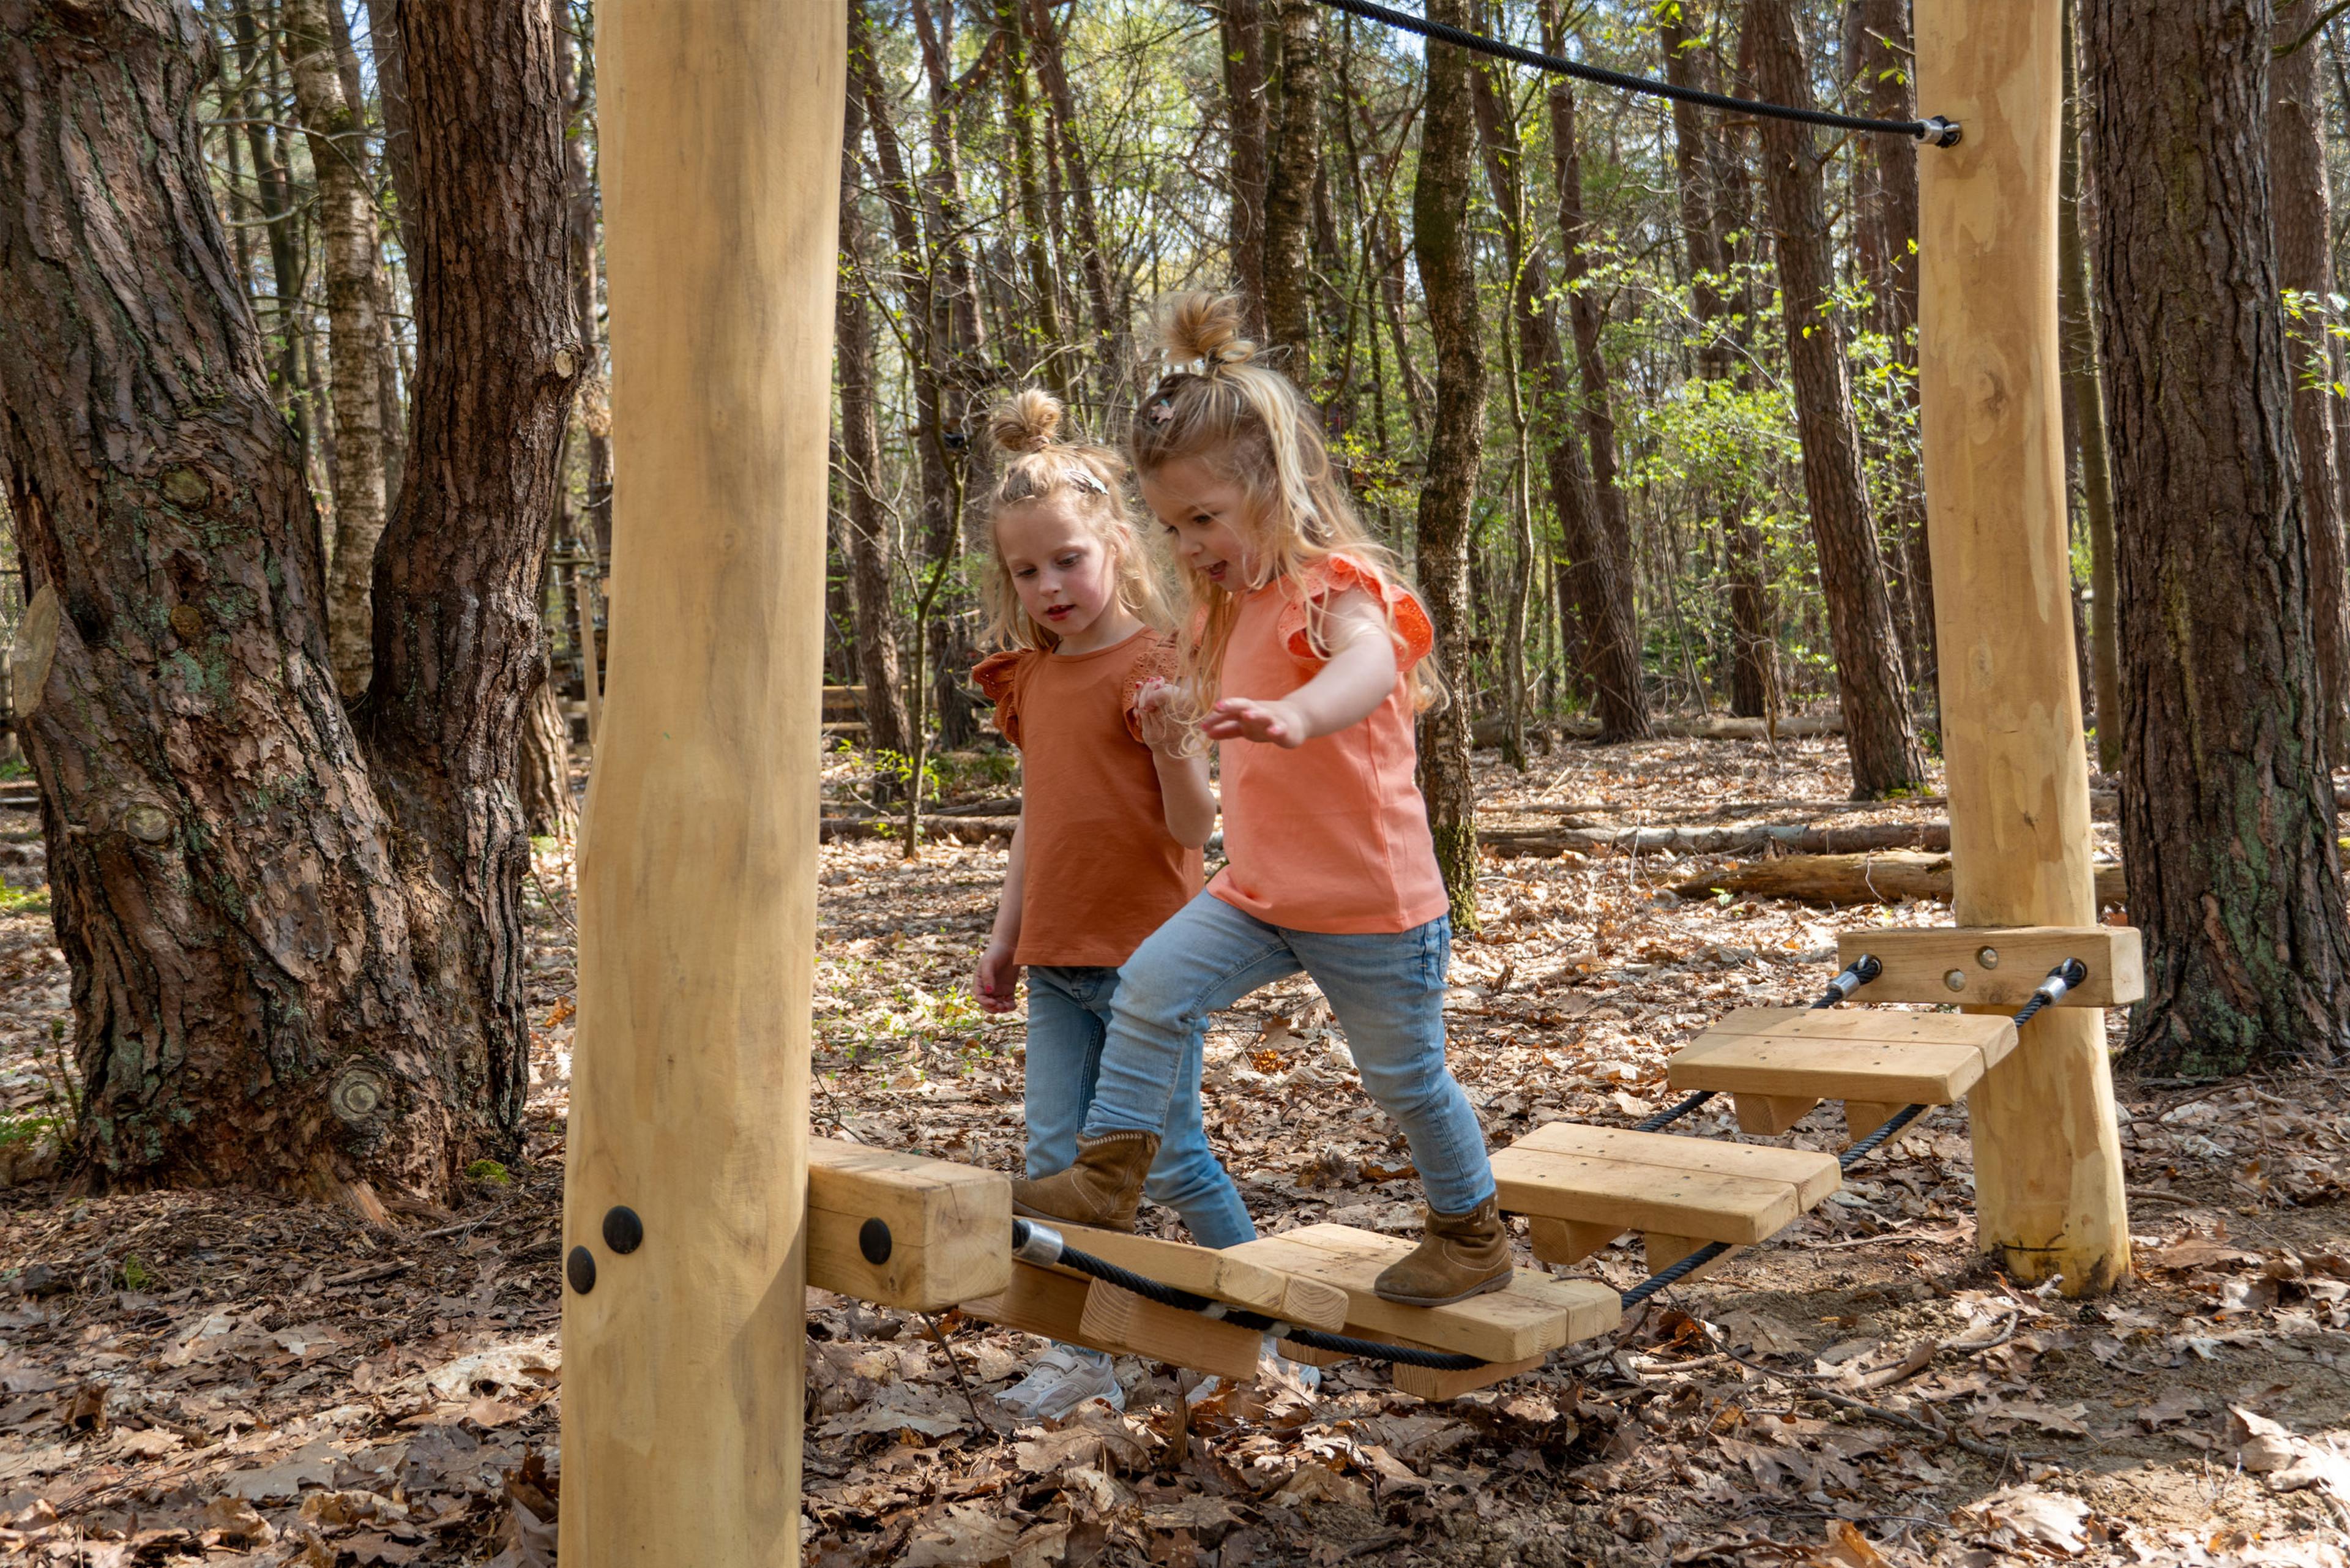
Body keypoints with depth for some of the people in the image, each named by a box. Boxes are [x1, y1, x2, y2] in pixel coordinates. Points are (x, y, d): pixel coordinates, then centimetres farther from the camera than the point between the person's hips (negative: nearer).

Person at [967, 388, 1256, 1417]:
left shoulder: (1157, 666, -11)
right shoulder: (1029, 679, 10)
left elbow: (1195, 828, -14)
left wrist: (1171, 745, -32)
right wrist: (1004, 936, 20)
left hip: (1149, 953, -6)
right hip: (1057, 960, 7)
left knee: (1170, 1157, 1)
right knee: (1054, 1158, 6)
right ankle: (1079, 1355, 19)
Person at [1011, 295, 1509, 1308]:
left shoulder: (1336, 586, -19)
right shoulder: (1238, 603, 9)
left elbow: (1367, 667, -46)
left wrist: (1293, 713, -65)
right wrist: (1185, 705, 16)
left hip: (1371, 903, -7)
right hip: (1259, 894, 7)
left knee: (1404, 1077, 9)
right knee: (1152, 985, -12)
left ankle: (1472, 1235, 31)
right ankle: (1106, 1176, -3)